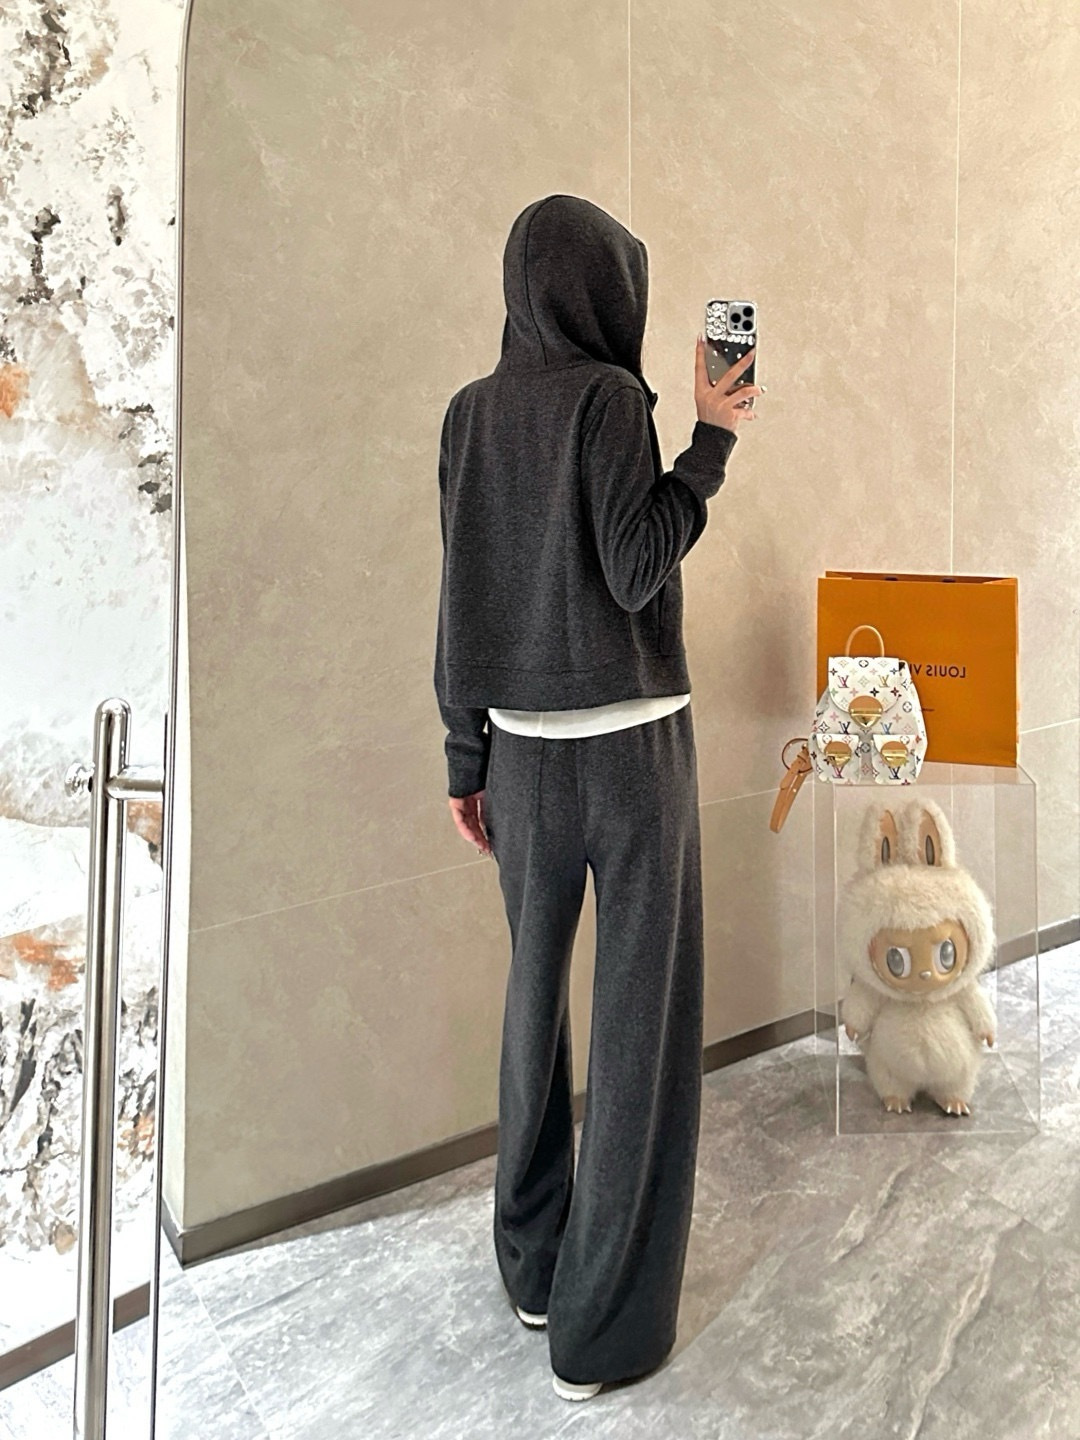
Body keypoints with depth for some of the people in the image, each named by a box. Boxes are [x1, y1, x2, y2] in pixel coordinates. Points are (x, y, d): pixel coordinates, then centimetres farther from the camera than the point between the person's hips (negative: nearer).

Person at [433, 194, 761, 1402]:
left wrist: (467, 761, 11)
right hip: (634, 741, -5)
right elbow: (636, 572, -16)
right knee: (642, 1019, 3)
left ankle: (532, 1263, 31)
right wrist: (711, 439, -6)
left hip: (524, 745, 6)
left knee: (535, 994, 18)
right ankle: (603, 1327, 13)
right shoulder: (607, 397, -8)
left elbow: (461, 600, 7)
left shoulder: (470, 412, 8)